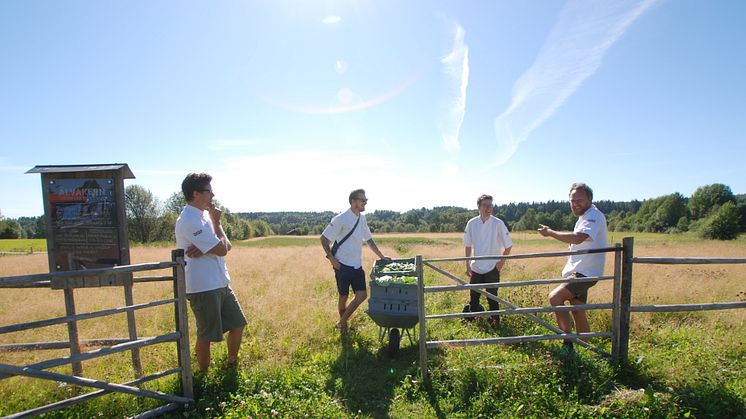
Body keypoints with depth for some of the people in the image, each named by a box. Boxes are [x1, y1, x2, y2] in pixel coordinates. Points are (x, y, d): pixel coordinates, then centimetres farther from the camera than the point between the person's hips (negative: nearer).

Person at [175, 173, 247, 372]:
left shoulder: (204, 215, 11)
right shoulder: (190, 221, -19)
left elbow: (227, 245, 4)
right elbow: (222, 249, -20)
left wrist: (205, 249, -16)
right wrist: (217, 222, -6)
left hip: (220, 284, 9)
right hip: (203, 288, -9)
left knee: (238, 324, 17)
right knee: (206, 335, 7)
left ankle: (231, 366, 35)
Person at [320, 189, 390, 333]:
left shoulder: (362, 218, 7)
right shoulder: (341, 219, -14)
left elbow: (369, 239, 18)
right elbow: (324, 239, -10)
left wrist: (381, 256, 14)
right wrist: (332, 258, -16)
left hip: (357, 265, 6)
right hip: (343, 265, -6)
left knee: (362, 295, 3)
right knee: (344, 297, 7)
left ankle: (342, 322, 20)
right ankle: (343, 324, 30)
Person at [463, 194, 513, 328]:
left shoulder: (498, 223, -12)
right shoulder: (472, 223, -5)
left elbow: (508, 245, -3)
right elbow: (468, 245, 5)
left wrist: (501, 262, -5)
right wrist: (468, 265, 5)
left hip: (492, 268, -3)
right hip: (475, 268, 3)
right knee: (473, 297, 13)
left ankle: (495, 320, 23)